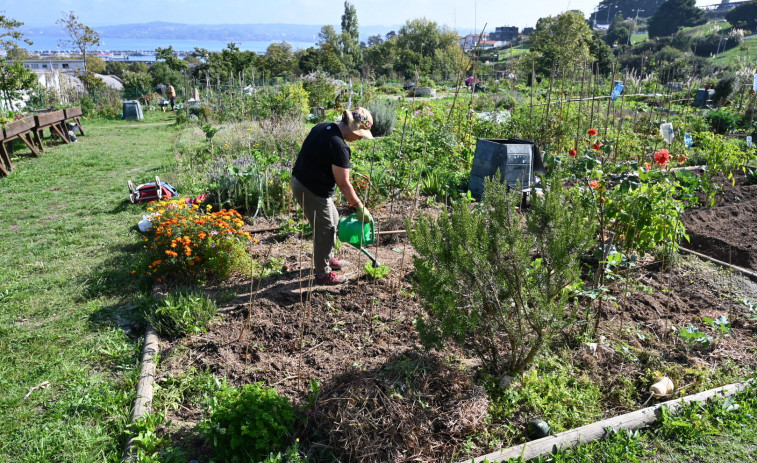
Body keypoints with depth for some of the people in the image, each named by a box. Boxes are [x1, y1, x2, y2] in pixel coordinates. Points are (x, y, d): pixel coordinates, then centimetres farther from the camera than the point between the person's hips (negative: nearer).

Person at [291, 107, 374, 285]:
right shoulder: (338, 146, -25)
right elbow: (343, 184, -21)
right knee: (325, 230, 5)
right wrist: (359, 207, -10)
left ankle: (328, 258, 42)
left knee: (333, 219, 24)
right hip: (312, 191, -10)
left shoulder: (323, 127, 3)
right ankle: (323, 274, 21)